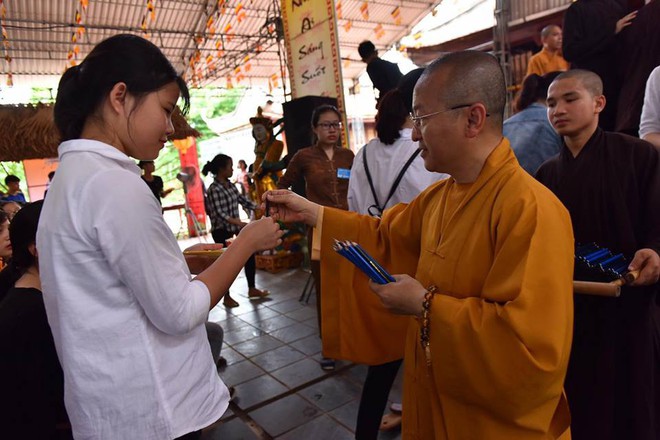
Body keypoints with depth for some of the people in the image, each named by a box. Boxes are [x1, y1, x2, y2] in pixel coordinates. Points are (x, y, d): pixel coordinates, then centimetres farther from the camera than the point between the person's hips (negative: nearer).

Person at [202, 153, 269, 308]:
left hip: (234, 228, 8)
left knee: (249, 256, 11)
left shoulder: (230, 185, 6)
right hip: (222, 232, -8)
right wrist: (240, 223, -37)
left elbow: (243, 200, 14)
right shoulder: (214, 189, -18)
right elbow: (219, 213, -26)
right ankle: (227, 297, 18)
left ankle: (252, 289, 26)